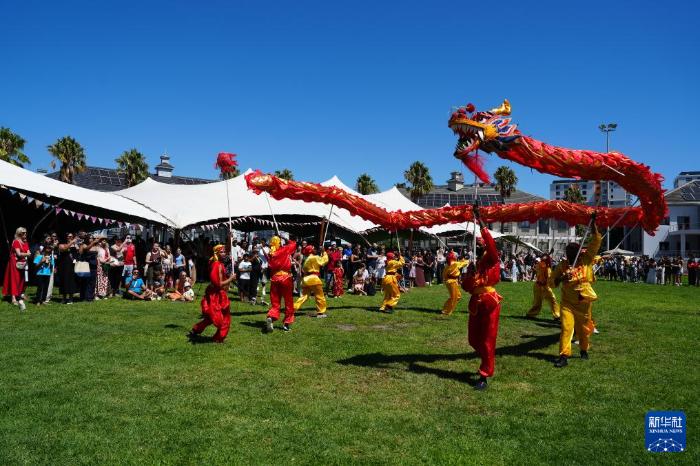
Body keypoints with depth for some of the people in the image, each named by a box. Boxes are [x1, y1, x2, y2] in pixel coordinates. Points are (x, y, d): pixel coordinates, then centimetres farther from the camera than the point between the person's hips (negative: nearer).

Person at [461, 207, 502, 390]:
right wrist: (470, 274, -11)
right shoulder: (473, 264, 13)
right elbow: (466, 287, 7)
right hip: (476, 304, 7)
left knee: (487, 341, -2)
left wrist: (481, 224, -25)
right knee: (474, 340, 12)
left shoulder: (491, 261, -4)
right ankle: (487, 364, 37)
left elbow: (491, 245, -23)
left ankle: (484, 377, 5)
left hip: (490, 303, -7)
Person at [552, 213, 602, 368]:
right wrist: (562, 278, -23)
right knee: (566, 327, -9)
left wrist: (592, 223, -17)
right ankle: (564, 356, -8)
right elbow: (553, 281, -2)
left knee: (583, 328, 14)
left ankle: (584, 350, 36)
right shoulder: (562, 265, -3)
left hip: (583, 301, 1)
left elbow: (596, 241, -11)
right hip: (567, 302, -1)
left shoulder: (587, 259, -4)